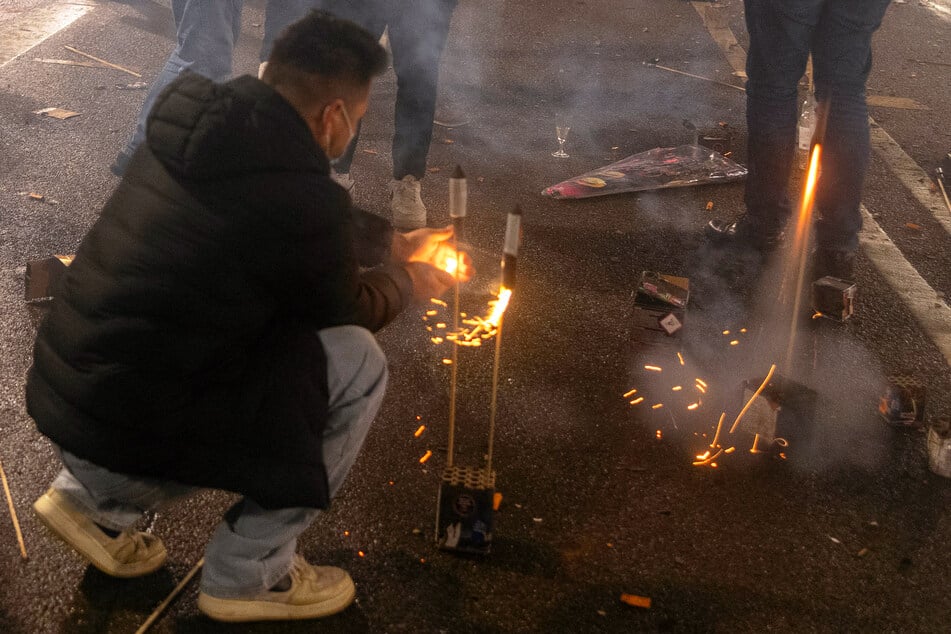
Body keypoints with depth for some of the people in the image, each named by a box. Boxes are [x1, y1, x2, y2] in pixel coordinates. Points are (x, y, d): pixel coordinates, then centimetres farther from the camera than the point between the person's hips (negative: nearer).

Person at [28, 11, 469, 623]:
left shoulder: (202, 124, 3)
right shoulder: (297, 196, -21)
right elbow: (347, 310, 0)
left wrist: (396, 242, 31)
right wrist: (411, 282, 20)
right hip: (128, 427, -8)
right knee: (357, 364, -5)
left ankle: (97, 498, 22)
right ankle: (250, 574, 9)